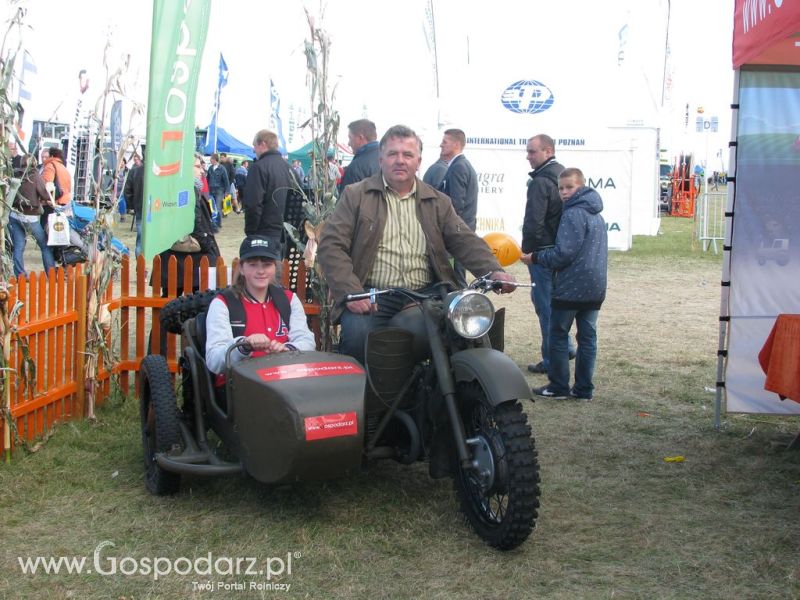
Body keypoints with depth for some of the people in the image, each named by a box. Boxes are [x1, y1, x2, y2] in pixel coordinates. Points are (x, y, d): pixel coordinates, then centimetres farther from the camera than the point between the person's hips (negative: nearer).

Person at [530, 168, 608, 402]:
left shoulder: (573, 214, -15)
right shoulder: (596, 214, 15)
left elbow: (563, 253, -19)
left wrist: (536, 256, -5)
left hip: (571, 286, -8)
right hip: (596, 287, 8)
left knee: (558, 334, 3)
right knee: (588, 336, 8)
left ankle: (559, 386, 8)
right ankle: (584, 388, 12)